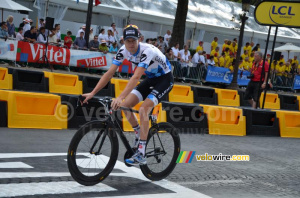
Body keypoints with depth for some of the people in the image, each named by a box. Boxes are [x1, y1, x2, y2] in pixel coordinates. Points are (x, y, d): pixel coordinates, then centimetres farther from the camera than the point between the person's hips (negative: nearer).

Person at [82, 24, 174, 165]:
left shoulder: (147, 51, -33)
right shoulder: (124, 51, -12)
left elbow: (136, 77, -44)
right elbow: (109, 73, -12)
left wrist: (120, 97, -53)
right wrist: (92, 93, -19)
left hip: (164, 79, -7)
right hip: (151, 79, 7)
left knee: (143, 109, -25)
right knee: (125, 105, -7)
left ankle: (141, 155, -26)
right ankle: (139, 135, 16)